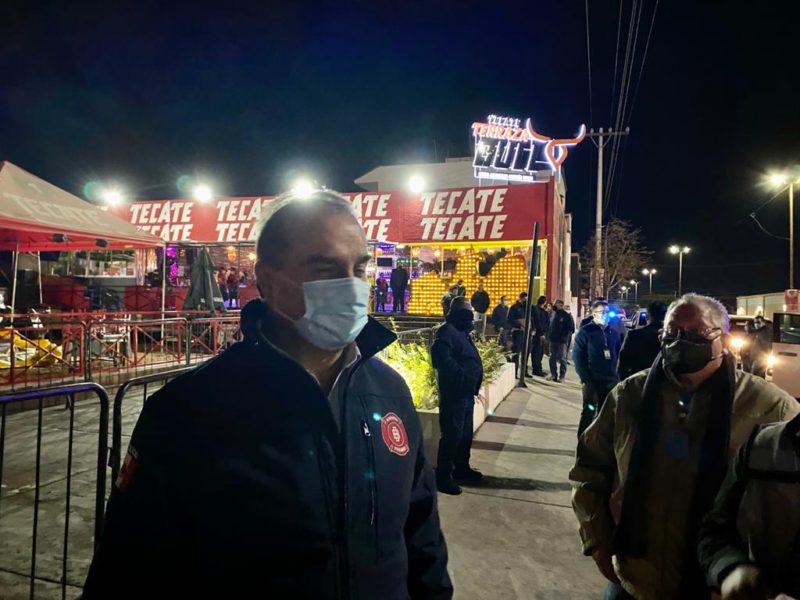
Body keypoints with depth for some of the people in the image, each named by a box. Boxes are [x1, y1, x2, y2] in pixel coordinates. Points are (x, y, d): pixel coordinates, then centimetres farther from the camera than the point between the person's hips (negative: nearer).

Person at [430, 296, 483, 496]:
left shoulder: (462, 333, 17)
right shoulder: (447, 331, -15)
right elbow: (442, 359, -28)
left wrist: (473, 383, 14)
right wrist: (462, 376, -25)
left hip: (466, 392, 10)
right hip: (454, 393, -10)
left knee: (465, 433, 18)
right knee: (452, 434, -7)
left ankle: (461, 468, 33)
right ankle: (443, 476, 2)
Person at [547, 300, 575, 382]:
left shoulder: (567, 315, -6)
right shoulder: (554, 314, 11)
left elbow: (571, 329, -8)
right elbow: (550, 325, 18)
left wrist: (564, 336, -15)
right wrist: (548, 335, 7)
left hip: (562, 341, -6)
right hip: (552, 340, 6)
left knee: (562, 358, 1)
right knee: (552, 358, 10)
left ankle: (562, 376, 7)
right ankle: (553, 374, 19)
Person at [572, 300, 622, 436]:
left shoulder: (613, 332, 11)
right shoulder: (585, 331, -4)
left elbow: (619, 354, 15)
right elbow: (577, 356, -7)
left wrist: (618, 374, 3)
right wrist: (585, 378, -13)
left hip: (610, 380, 5)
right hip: (592, 380, -4)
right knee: (589, 411, -1)